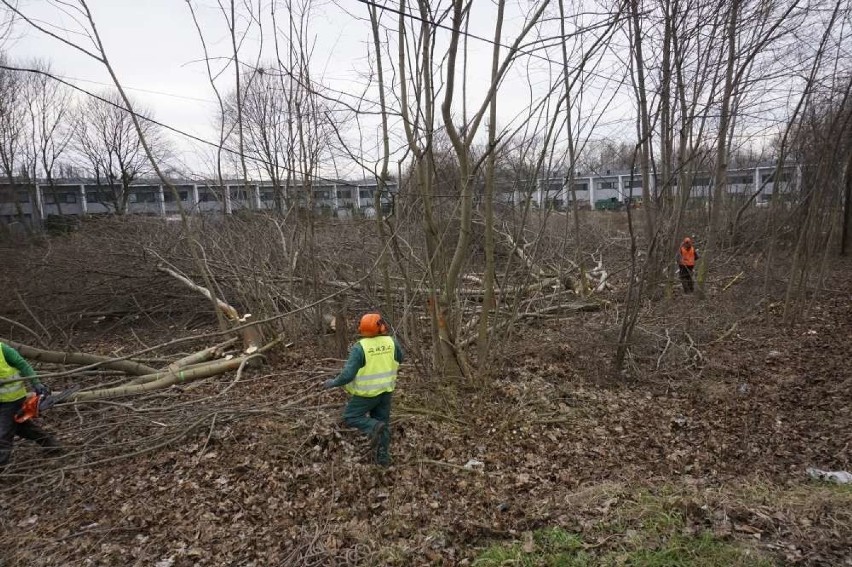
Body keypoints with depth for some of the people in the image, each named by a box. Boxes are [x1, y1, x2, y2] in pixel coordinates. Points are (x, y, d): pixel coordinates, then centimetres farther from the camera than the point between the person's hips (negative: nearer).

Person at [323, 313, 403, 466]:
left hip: (367, 392, -5)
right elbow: (400, 358, 11)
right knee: (382, 420, 18)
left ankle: (375, 427, -12)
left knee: (351, 417, 12)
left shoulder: (359, 347, -23)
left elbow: (348, 374, -22)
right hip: (386, 389, 5)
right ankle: (383, 456, 19)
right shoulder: (391, 341, -9)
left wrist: (333, 383, -5)